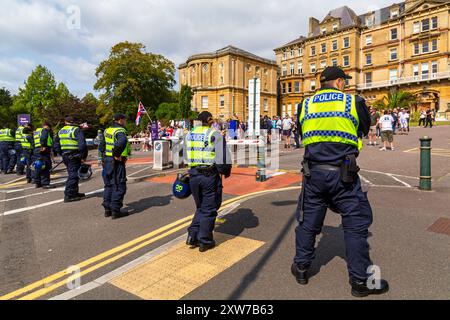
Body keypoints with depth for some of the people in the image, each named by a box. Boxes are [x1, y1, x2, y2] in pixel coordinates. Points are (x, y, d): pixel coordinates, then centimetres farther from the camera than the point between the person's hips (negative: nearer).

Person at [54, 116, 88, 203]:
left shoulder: (60, 131, 15)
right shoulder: (76, 130, -9)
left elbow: (56, 146, 20)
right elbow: (82, 144, -19)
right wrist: (83, 156, -12)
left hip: (65, 156, 8)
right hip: (74, 157, -7)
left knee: (72, 174, 18)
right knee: (73, 175, -3)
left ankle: (74, 193, 27)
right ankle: (69, 195, -3)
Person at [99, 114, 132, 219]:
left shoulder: (107, 130, 15)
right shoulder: (120, 131, -13)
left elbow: (101, 146, 21)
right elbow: (122, 142, -35)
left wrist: (104, 154, 18)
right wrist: (117, 154, -25)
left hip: (107, 160, 9)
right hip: (117, 162, -9)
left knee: (109, 185, 16)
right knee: (119, 186, -2)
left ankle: (107, 209, 22)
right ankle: (115, 211, 1)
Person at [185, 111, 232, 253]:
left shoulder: (189, 135, 8)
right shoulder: (215, 135, -9)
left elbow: (186, 157, 13)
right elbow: (223, 159, -14)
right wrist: (226, 172, 3)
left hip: (193, 175, 5)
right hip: (210, 176, -5)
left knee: (201, 207, 22)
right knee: (209, 209, 9)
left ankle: (192, 236, 16)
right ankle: (205, 241, 16)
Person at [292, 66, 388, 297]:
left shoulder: (305, 105, 5)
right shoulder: (354, 102, -1)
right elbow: (364, 131, 13)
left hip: (313, 172, 3)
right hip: (343, 173, -3)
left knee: (308, 221, 15)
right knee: (356, 224, 9)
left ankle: (301, 268, 29)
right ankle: (360, 280, 19)